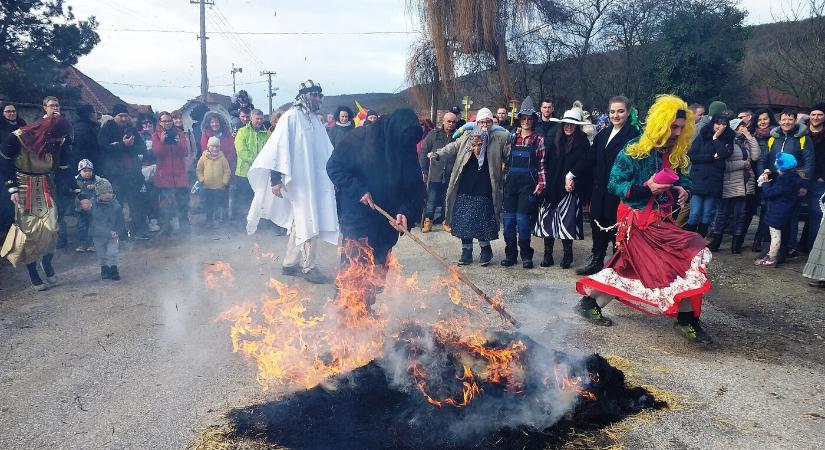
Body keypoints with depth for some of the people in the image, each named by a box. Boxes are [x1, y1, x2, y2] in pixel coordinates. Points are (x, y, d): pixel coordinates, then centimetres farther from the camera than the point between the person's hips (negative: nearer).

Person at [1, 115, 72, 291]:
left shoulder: (55, 142, -5)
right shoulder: (17, 139, -17)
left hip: (45, 191, 4)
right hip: (24, 192, -4)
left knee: (50, 228, -7)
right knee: (29, 232, -4)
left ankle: (47, 264, 19)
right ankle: (33, 275, 7)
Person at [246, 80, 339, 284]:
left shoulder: (315, 120, 14)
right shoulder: (291, 117, -8)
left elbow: (327, 150, 19)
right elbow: (279, 148, -14)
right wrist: (276, 178, -20)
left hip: (316, 180, 8)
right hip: (299, 182, -7)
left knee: (299, 224, 13)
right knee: (310, 224, -6)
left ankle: (290, 264, 23)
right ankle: (308, 267, 5)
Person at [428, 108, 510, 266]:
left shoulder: (499, 138, 8)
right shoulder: (467, 137, 12)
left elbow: (510, 154, 12)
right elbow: (453, 147, 8)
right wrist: (438, 154, -5)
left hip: (484, 189, -2)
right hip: (465, 187, 2)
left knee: (484, 220, -3)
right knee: (464, 220, 4)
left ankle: (485, 248, 19)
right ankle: (466, 250, 17)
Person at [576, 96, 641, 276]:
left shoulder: (633, 134, -9)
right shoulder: (603, 134, 13)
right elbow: (592, 160, 12)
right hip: (600, 191, 6)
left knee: (617, 229, 3)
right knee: (598, 226, 15)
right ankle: (595, 262, 29)